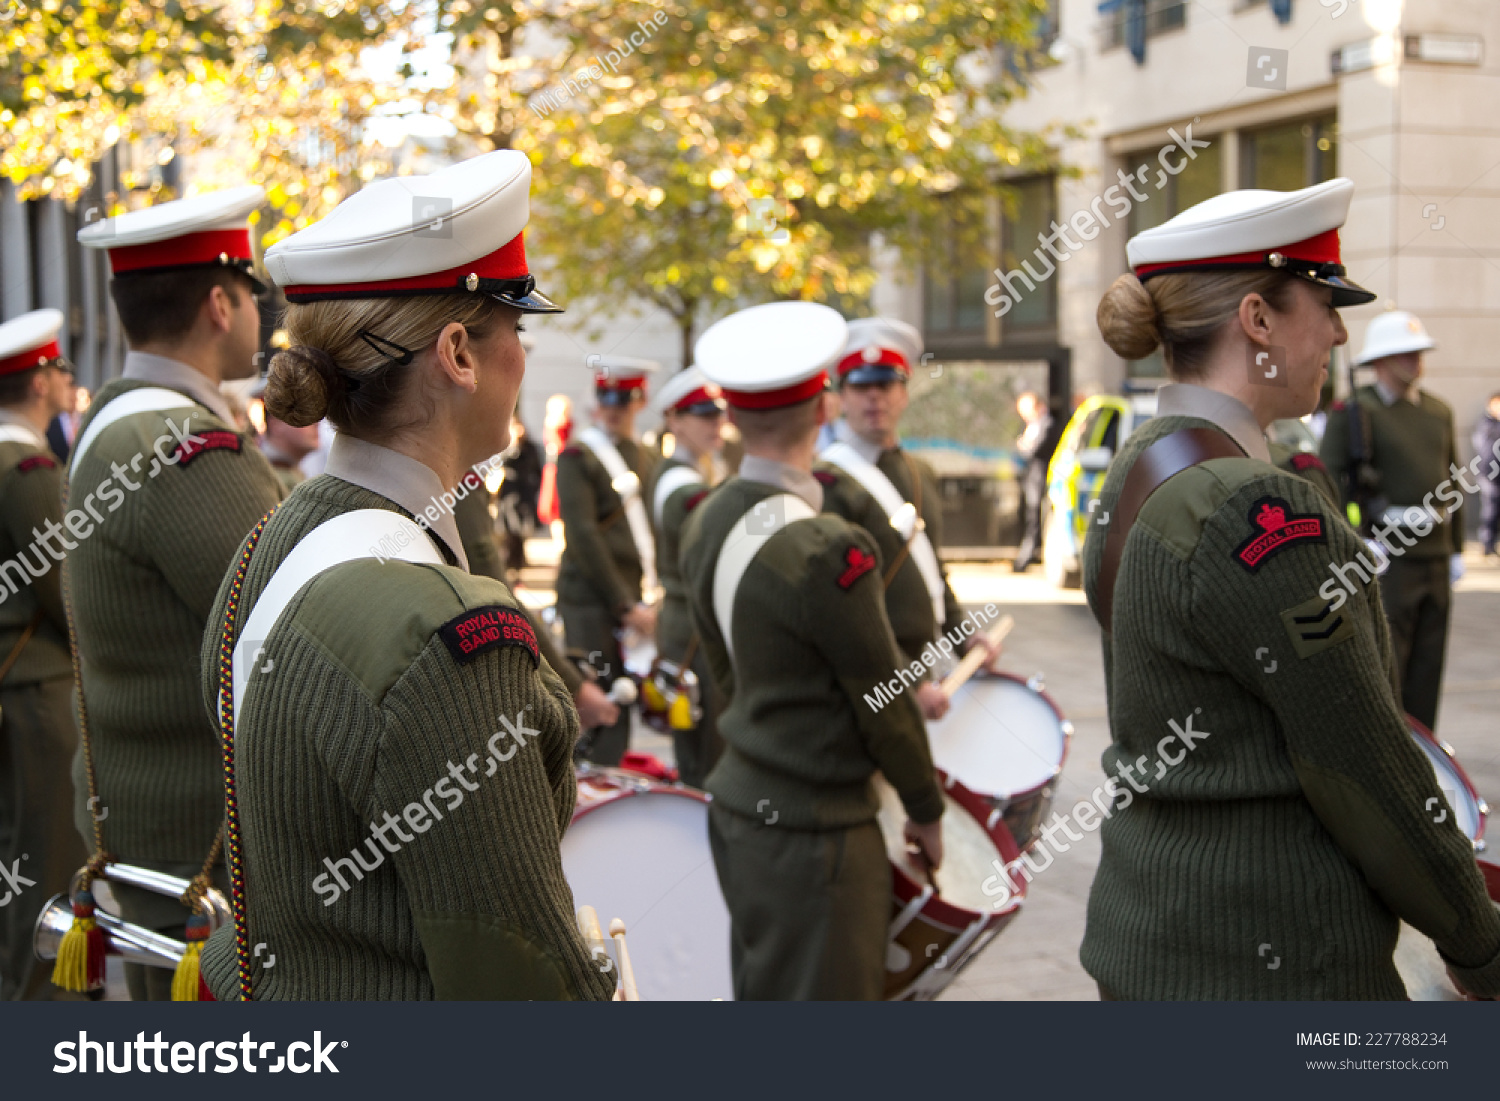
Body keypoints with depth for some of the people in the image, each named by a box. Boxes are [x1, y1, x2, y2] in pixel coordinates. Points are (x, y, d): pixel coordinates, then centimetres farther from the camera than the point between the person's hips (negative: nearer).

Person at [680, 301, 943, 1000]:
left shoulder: (706, 523, 2)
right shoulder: (825, 550, -23)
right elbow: (882, 698, -14)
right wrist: (926, 810, 0)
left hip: (738, 804, 9)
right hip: (811, 831, -9)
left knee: (758, 990, 19)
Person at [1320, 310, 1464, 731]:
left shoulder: (1439, 412, 14)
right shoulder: (1352, 413, -6)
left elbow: (1451, 484, 19)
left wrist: (1455, 549, 15)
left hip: (1434, 555, 6)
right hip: (1384, 556, -6)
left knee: (1428, 664, 9)